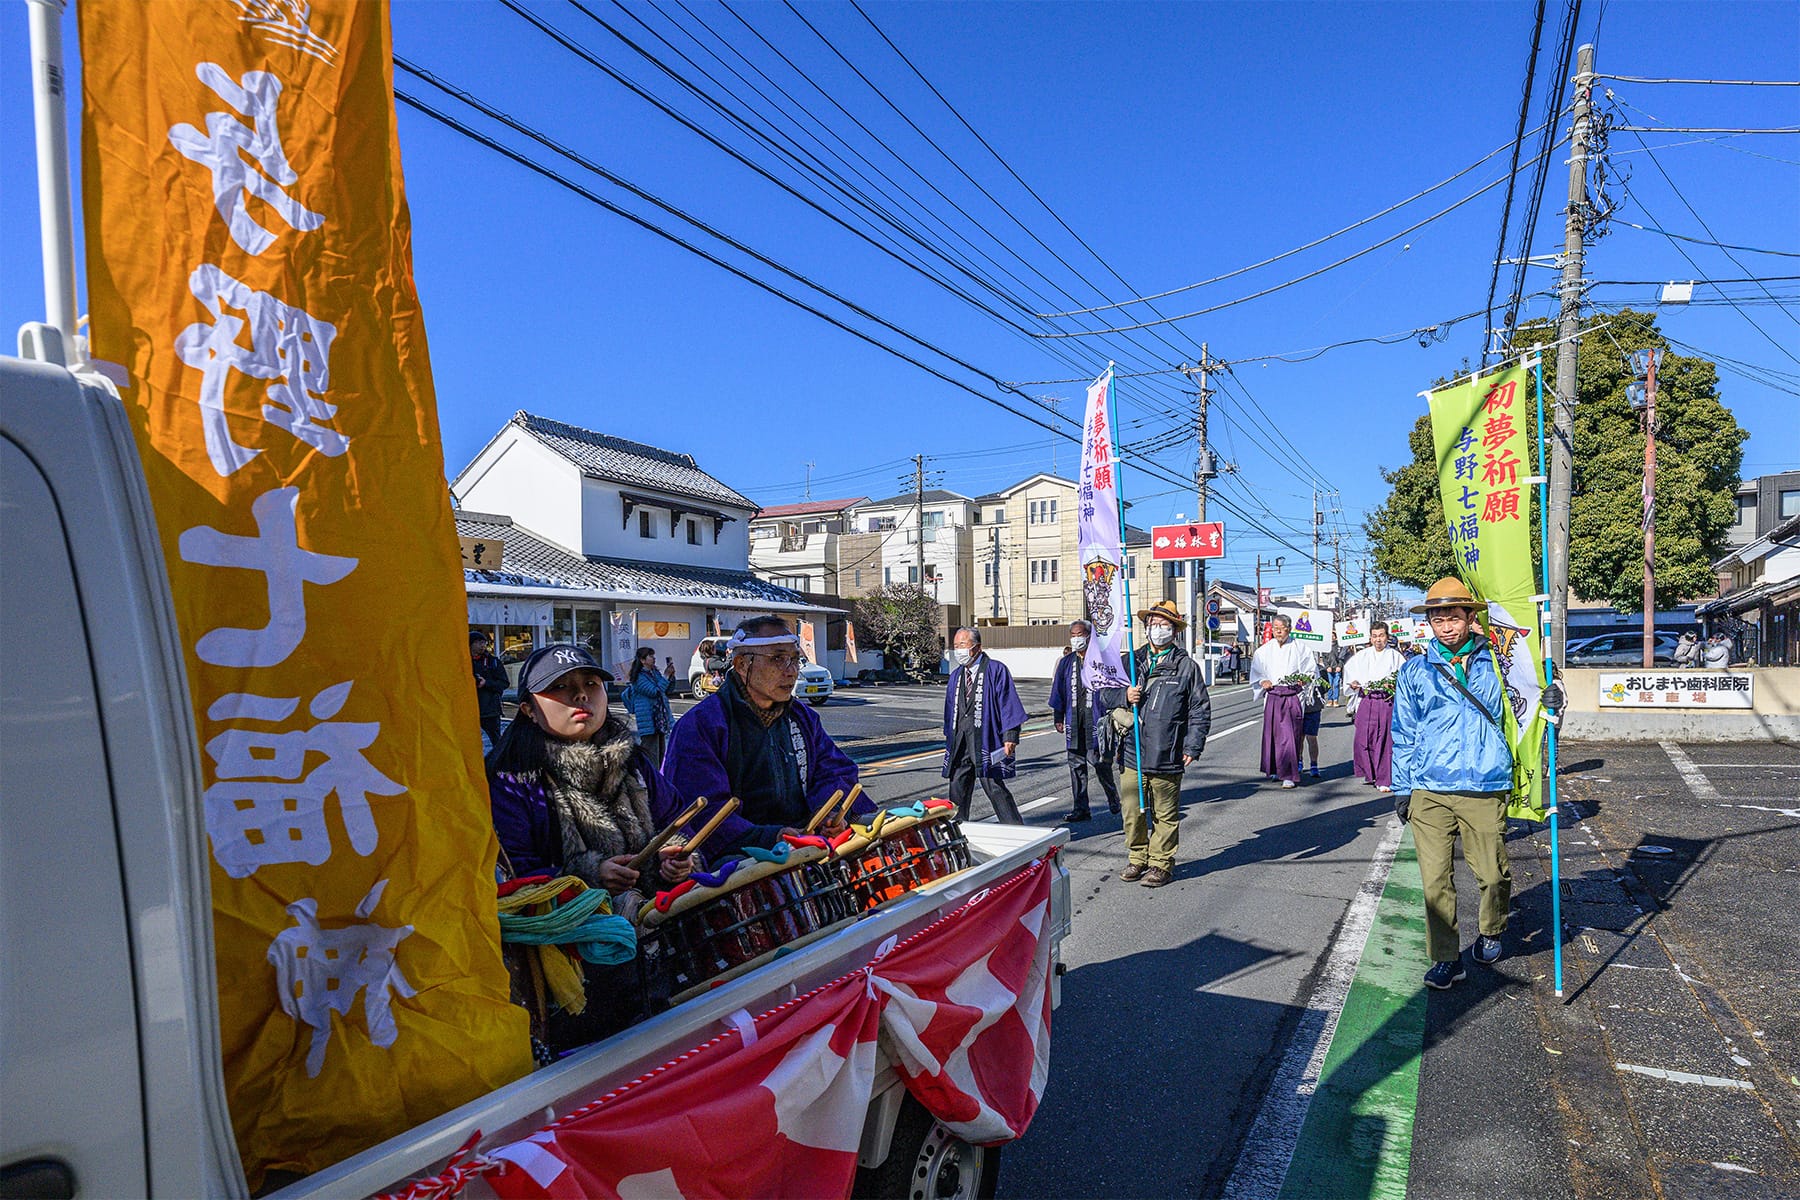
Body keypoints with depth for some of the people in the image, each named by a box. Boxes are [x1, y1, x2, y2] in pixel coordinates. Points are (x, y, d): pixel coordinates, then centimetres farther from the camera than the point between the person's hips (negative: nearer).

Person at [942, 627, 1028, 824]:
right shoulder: (956, 675, 17)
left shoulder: (996, 670, -2)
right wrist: (949, 738, 17)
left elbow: (1009, 705, -7)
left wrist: (1010, 737, -14)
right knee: (957, 788, 7)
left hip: (986, 741, -6)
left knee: (995, 788, -6)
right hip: (959, 741, 6)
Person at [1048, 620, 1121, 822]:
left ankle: (1113, 798, 19)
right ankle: (1080, 809, 12)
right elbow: (1058, 691, 16)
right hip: (1073, 719, 5)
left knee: (1099, 760, -6)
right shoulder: (1066, 663, 13)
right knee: (1076, 764, 6)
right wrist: (1058, 718, 13)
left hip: (1096, 716, -5)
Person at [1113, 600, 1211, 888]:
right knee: (1132, 811, 9)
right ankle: (1137, 859, 26)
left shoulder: (1186, 666, 2)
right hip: (1132, 753, 3)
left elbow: (1200, 710, 3)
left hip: (1166, 756, -2)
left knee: (1165, 815, 6)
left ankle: (1161, 863, 19)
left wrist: (1192, 747, -5)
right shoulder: (1132, 660, 9)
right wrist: (1124, 696, -7)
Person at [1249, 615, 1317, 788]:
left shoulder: (1299, 649, 1)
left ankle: (1289, 775, -5)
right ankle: (1273, 769, 25)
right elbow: (1255, 673, 16)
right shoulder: (1264, 650, 9)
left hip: (1292, 697, -3)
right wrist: (1262, 681, -3)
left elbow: (1312, 672, 6)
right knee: (1271, 733, 7)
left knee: (1289, 734, -9)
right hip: (1272, 697, 3)